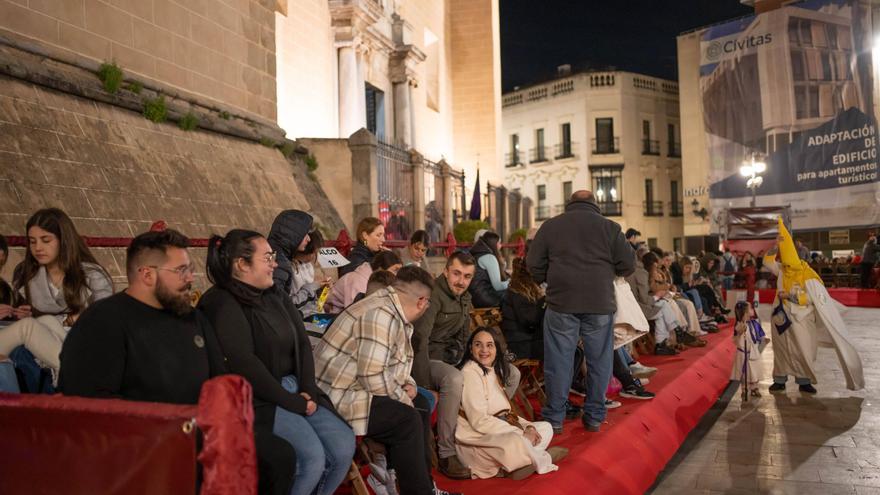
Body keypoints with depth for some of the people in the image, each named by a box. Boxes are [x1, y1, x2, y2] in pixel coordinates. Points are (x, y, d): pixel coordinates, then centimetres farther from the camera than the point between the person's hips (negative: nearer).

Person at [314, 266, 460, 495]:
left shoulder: (396, 314, 8)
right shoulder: (381, 315, -23)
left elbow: (393, 364, 20)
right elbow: (373, 377, -28)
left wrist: (408, 384, 2)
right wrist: (404, 399, -13)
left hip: (359, 388, 11)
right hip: (338, 397, -10)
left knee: (420, 404, 12)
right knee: (407, 419, -18)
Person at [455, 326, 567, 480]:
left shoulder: (494, 370, 14)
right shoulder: (470, 372, -15)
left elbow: (505, 413, 14)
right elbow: (479, 421, -21)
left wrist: (528, 426, -5)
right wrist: (521, 433, -18)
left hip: (495, 430, 10)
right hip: (475, 437, -10)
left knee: (545, 428, 10)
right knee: (514, 441, -35)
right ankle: (542, 460, -2)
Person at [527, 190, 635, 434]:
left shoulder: (550, 225, 5)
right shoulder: (609, 227, 4)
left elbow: (533, 263, 5)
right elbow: (628, 264, 2)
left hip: (561, 303, 0)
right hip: (600, 304, 0)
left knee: (559, 361, 6)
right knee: (599, 360, 12)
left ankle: (554, 418, 13)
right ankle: (594, 417, 19)